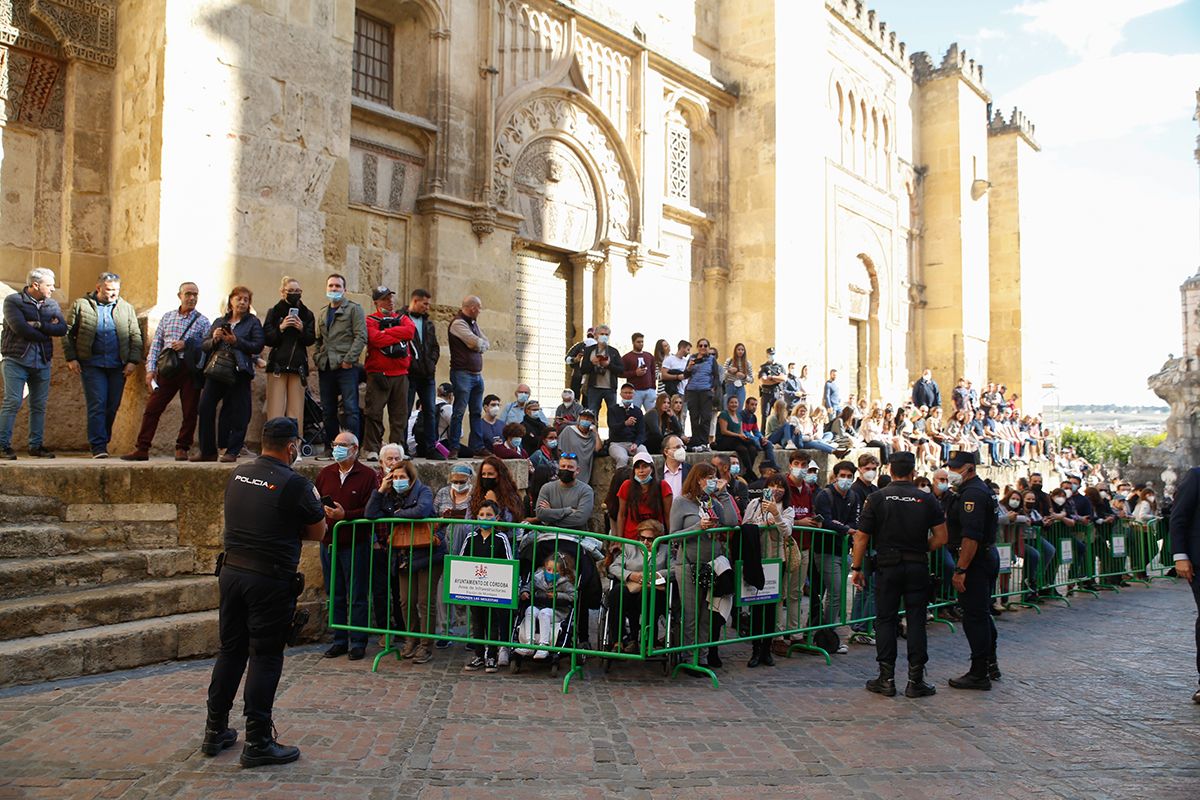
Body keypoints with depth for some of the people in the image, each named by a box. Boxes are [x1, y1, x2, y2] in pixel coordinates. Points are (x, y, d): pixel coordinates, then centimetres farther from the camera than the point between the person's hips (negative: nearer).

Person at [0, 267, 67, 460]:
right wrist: (48, 329, -8)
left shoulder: (52, 305, 13)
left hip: (42, 362, 5)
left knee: (39, 406, 6)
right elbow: (20, 328, -16)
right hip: (16, 360, -5)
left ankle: (36, 445, 13)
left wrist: (38, 325, -13)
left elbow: (62, 329, -1)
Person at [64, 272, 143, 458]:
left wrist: (133, 360, 1)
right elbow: (68, 333, 5)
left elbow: (135, 336, 11)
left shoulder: (126, 308, 12)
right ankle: (98, 446, -7)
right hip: (92, 364, -2)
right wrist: (71, 358, -3)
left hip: (118, 366, 3)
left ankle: (103, 441, 18)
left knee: (113, 406, 4)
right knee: (97, 404, -7)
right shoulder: (81, 305, 5)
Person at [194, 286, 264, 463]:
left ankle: (232, 451, 1)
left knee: (236, 412, -5)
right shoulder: (219, 322, 20)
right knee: (205, 408, -3)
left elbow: (257, 347, -5)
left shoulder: (253, 322, 8)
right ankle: (207, 451, 5)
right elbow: (204, 346, 15)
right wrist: (214, 339, -5)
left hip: (239, 372, -4)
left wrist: (235, 341, -14)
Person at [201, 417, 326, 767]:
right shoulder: (295, 484, -14)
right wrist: (315, 504, 13)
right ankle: (257, 742, 6)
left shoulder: (238, 474, 6)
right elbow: (317, 533, -3)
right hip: (270, 580, -6)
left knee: (230, 650, 16)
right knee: (265, 657, 1)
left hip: (231, 571, 7)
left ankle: (215, 731, 26)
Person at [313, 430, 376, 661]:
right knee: (335, 596, 12)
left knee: (357, 596, 2)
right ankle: (339, 641, 22)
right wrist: (320, 513, -11)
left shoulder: (368, 475, -6)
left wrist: (346, 515, -21)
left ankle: (358, 642, 12)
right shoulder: (325, 474, 9)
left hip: (356, 544, -5)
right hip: (329, 542, 5)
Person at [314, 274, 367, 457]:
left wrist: (348, 359, -14)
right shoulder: (323, 313, 21)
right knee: (328, 410, 8)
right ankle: (331, 448, 14)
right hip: (325, 367, 6)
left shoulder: (354, 309, 2)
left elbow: (361, 336, -8)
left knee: (351, 408, -9)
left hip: (346, 367, -6)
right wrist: (317, 358, 8)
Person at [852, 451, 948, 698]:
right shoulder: (927, 499, 0)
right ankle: (916, 680, 8)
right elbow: (941, 537, -2)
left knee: (886, 619, 7)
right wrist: (921, 549, 13)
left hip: (887, 566, -1)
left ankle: (886, 679, 8)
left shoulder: (877, 498, -4)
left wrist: (856, 568, 2)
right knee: (916, 620, 6)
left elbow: (862, 537, -5)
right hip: (918, 567, 1)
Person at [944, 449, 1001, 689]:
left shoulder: (972, 494, -20)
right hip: (988, 556, 11)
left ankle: (979, 674, 2)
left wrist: (960, 570, -26)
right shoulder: (978, 489, 14)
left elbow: (971, 536, -26)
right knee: (982, 614, 20)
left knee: (974, 617, -4)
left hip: (976, 561, -11)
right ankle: (990, 664, 31)